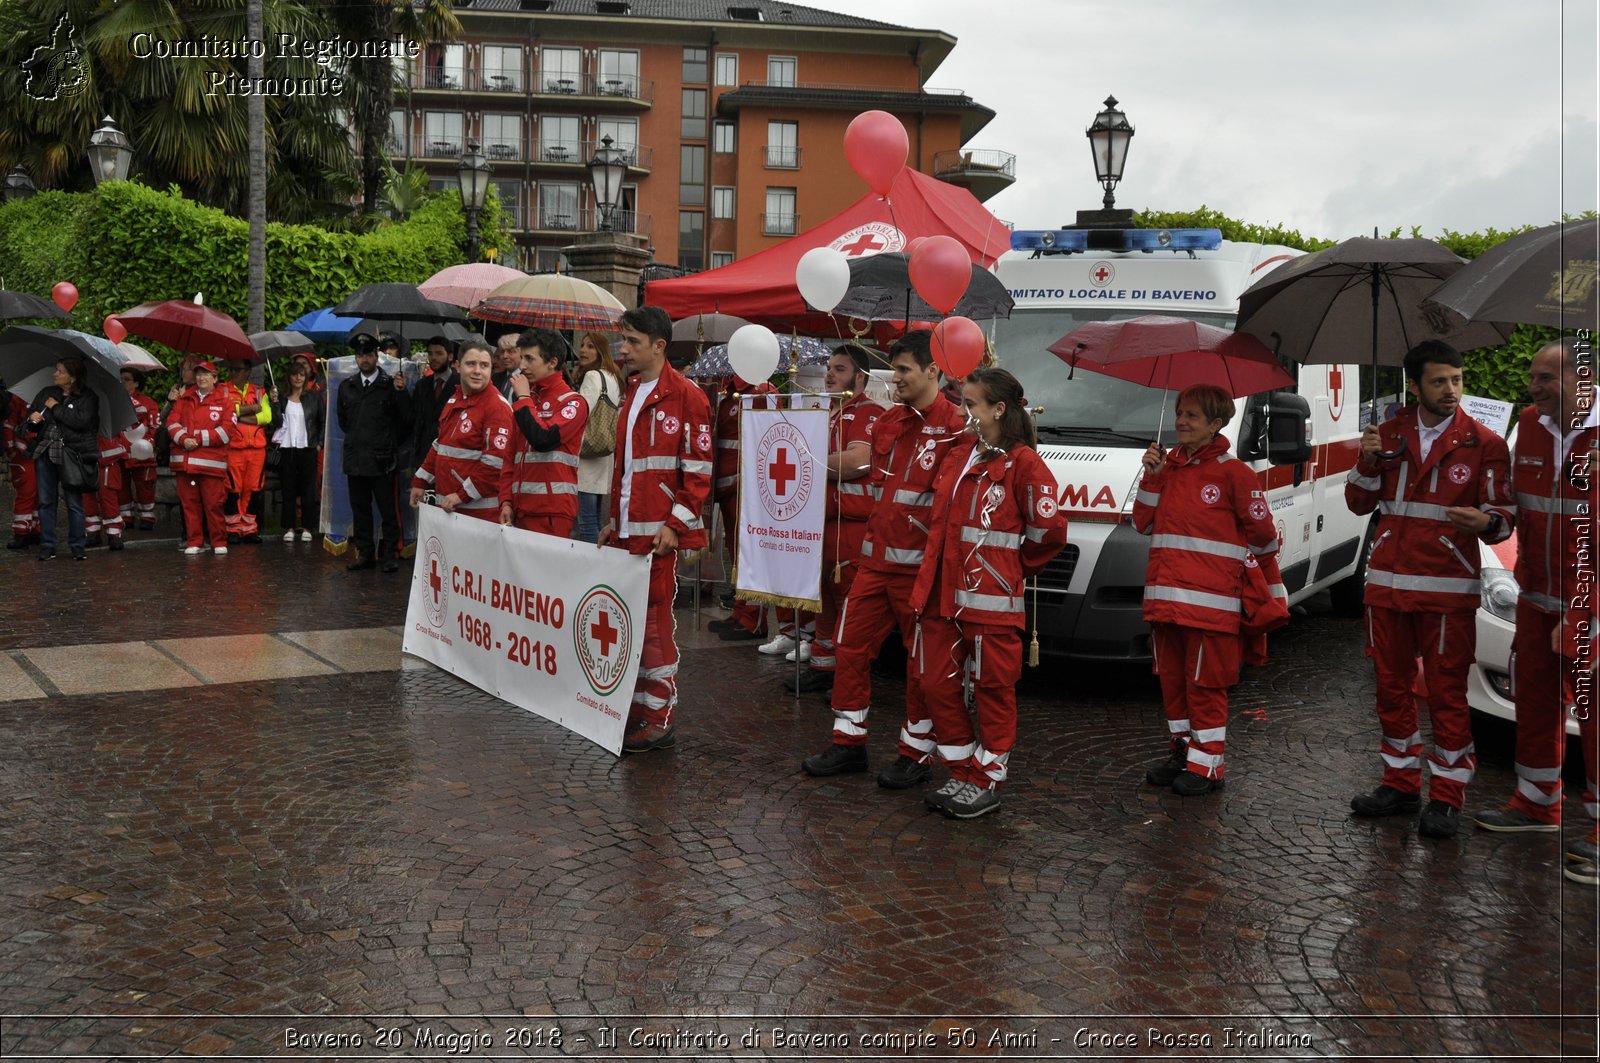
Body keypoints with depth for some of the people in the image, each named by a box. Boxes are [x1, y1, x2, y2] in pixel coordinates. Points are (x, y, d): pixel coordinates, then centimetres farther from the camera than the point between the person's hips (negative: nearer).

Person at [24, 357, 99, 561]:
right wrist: (33, 420, -8)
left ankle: (77, 547, 8)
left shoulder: (88, 398, -2)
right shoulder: (46, 393, 13)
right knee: (46, 502, 6)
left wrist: (56, 408, -10)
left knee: (74, 503, -1)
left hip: (72, 456, -5)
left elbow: (82, 420, -18)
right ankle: (47, 546, 12)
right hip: (45, 452, 5)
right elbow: (30, 417, 15)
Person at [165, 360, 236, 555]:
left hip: (211, 462, -4)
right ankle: (193, 542, 12)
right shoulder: (184, 399, 16)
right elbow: (172, 422, 9)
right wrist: (183, 439, -12)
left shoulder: (224, 401, 4)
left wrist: (198, 439, -11)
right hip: (184, 461, 4)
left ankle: (219, 542, 6)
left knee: (213, 504, -5)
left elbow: (227, 429, -7)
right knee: (189, 503, 5)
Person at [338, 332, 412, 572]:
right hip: (355, 459, 5)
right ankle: (365, 553, 17)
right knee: (359, 509, 10)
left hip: (382, 459, -5)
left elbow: (407, 419, -8)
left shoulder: (391, 385, -2)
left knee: (388, 509, -1)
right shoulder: (347, 386, 12)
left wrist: (401, 392, -18)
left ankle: (390, 554, 6)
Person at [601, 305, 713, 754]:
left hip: (659, 532, -8)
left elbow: (699, 469, -12)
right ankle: (636, 707, 22)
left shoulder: (685, 397, -9)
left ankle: (661, 719, 5)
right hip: (626, 529, 8)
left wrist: (676, 523, -16)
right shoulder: (632, 396, 17)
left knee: (654, 620, -4)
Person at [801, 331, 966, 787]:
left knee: (921, 661, 4)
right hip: (875, 561, 7)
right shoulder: (888, 420, 12)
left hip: (919, 568, -7)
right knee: (850, 646, 10)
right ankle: (849, 743, 22)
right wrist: (872, 538, 14)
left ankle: (916, 753, 17)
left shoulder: (953, 427, -11)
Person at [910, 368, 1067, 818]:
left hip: (989, 599, -8)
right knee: (937, 683, 10)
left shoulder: (1022, 463, -9)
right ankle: (962, 773, 23)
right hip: (942, 593, 8)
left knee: (993, 690, 2)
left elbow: (1049, 529, -11)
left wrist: (1014, 565, 2)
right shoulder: (958, 455, 14)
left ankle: (986, 781, 13)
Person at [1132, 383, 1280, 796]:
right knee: (1172, 680, 14)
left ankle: (1207, 765, 8)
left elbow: (1262, 533, -1)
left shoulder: (1232, 472, -7)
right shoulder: (1168, 464, 12)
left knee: (1205, 684, -1)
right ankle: (1182, 752, 27)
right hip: (1165, 597, 7)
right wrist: (1152, 477, 2)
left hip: (1210, 602, -6)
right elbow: (1143, 523, 12)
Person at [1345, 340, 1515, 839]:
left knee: (1446, 692, -1)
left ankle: (1447, 797, 9)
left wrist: (1486, 521, -26)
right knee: (1392, 686, 12)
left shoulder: (1484, 444, -1)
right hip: (1386, 583, 4)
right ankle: (1401, 784, 26)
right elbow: (1359, 503, 10)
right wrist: (1367, 462, -8)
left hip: (1447, 591, -4)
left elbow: (1504, 514, -3)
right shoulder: (1390, 433, 9)